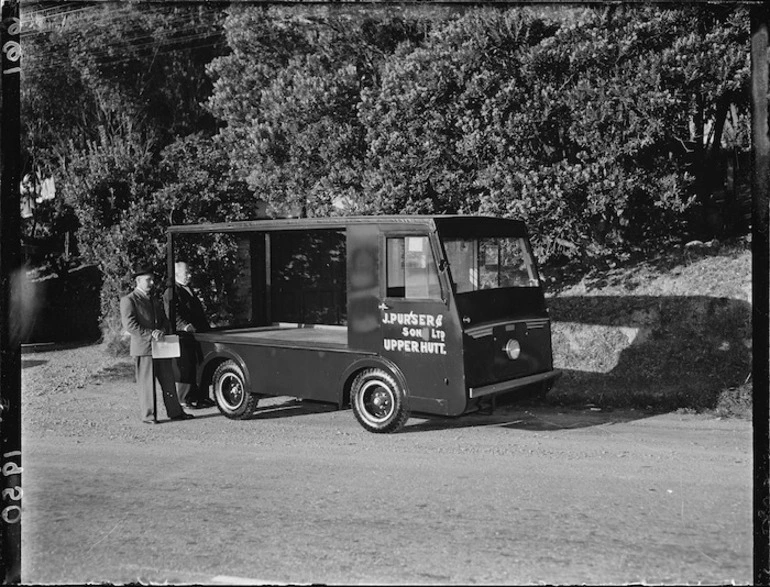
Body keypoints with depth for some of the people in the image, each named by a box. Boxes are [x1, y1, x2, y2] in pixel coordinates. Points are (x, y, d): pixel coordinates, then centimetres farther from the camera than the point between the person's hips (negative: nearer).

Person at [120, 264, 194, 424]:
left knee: (168, 381, 9)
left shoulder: (155, 301, 20)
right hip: (143, 347, -7)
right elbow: (130, 325, -12)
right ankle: (148, 416, 6)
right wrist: (150, 335, -17)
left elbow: (165, 321, 18)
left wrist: (161, 331, -5)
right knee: (146, 384, -2)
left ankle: (175, 412, 15)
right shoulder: (128, 300, -4)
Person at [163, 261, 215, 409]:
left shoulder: (189, 290, 21)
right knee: (184, 369, -4)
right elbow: (173, 314, -21)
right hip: (183, 337, -9)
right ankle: (186, 399, 3)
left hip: (197, 335, 9)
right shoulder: (170, 292, -9)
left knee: (200, 368, 11)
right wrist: (185, 326, -35)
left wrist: (207, 329, 21)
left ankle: (201, 397, 18)